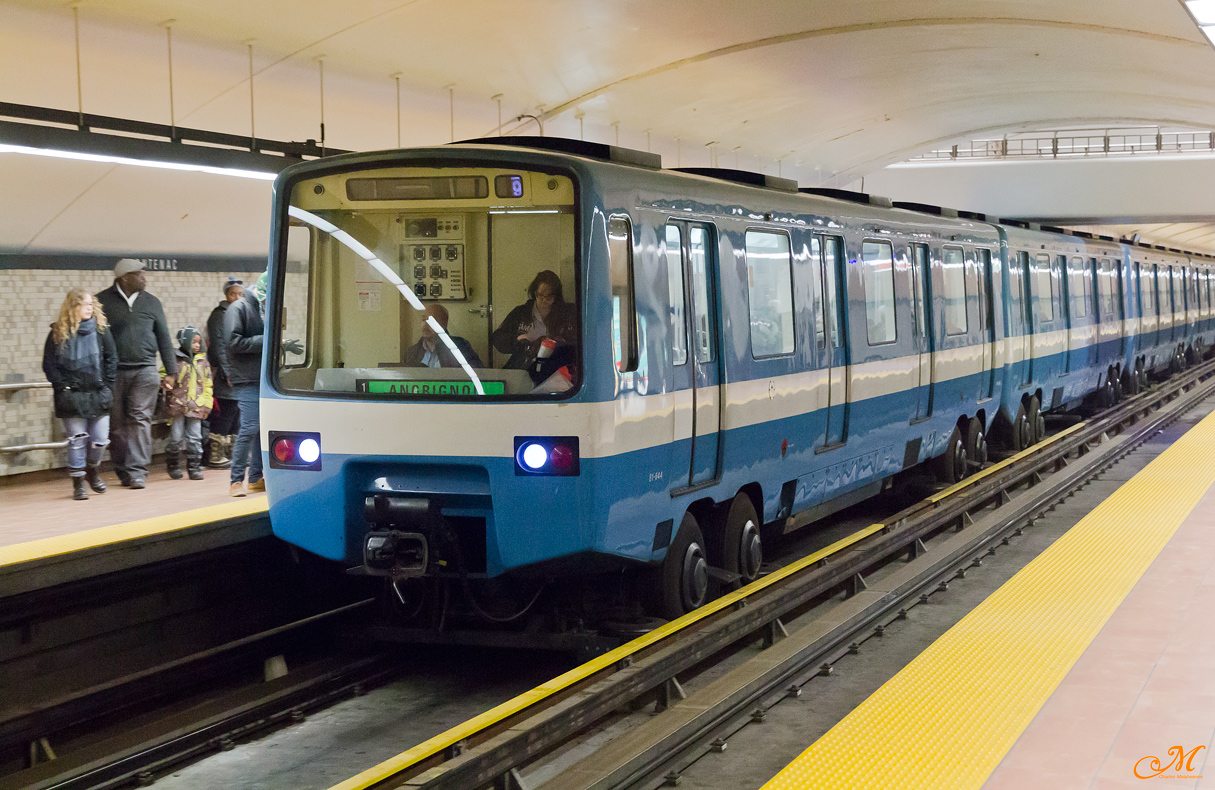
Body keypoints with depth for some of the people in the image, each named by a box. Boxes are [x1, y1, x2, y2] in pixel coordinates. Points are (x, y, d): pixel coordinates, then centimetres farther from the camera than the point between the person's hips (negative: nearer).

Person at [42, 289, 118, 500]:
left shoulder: (101, 329, 3)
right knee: (77, 440, -1)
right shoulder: (58, 333, -2)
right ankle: (78, 483, 8)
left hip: (98, 394, 2)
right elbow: (49, 364, 0)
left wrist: (107, 386, -1)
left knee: (100, 440, 4)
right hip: (72, 397, -2)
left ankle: (91, 470, 31)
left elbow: (111, 359, 7)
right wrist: (63, 386, -8)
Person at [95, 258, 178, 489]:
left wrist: (171, 370, 13)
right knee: (116, 424, 2)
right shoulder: (103, 301, 4)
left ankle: (137, 471, -11)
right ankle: (124, 472, 12)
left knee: (140, 419, -9)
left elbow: (164, 338, 15)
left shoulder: (151, 302, 12)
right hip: (113, 372, -1)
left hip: (144, 370, 1)